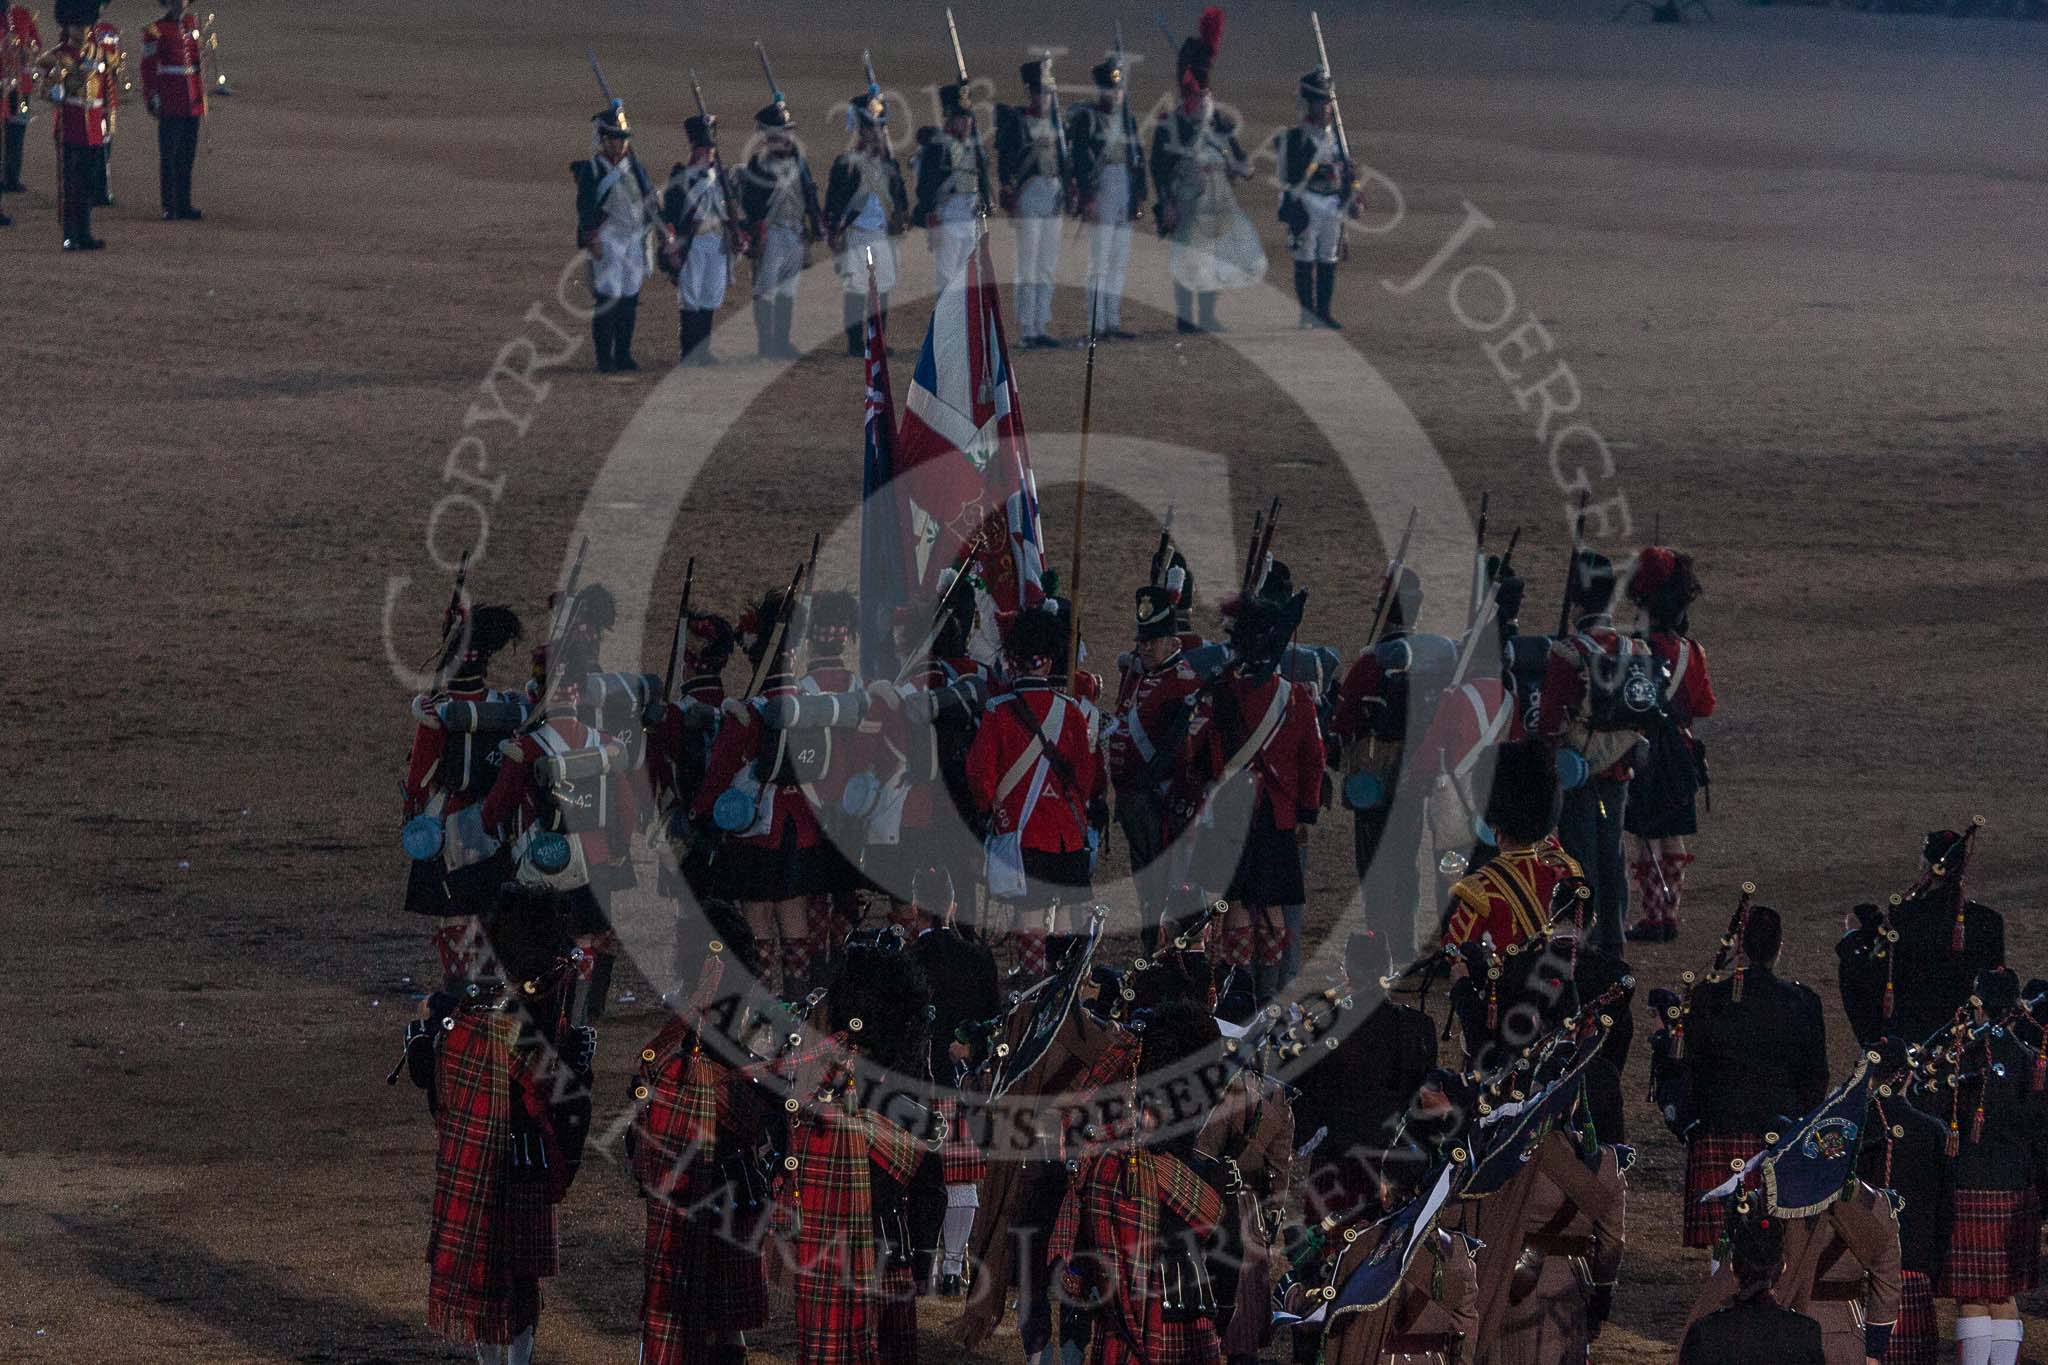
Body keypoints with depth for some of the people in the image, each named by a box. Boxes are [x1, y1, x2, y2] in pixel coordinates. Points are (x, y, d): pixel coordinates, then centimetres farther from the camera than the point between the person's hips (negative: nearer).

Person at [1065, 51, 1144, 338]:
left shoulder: (1128, 120, 14)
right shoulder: (1085, 118, -6)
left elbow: (1138, 159, 18)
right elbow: (1077, 158, -10)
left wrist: (1138, 197, 12)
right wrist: (1087, 198, -16)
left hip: (1125, 194, 7)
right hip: (1100, 193, -7)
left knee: (1119, 263, 9)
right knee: (1100, 264, -8)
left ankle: (1113, 321, 15)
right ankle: (1097, 324, -8)